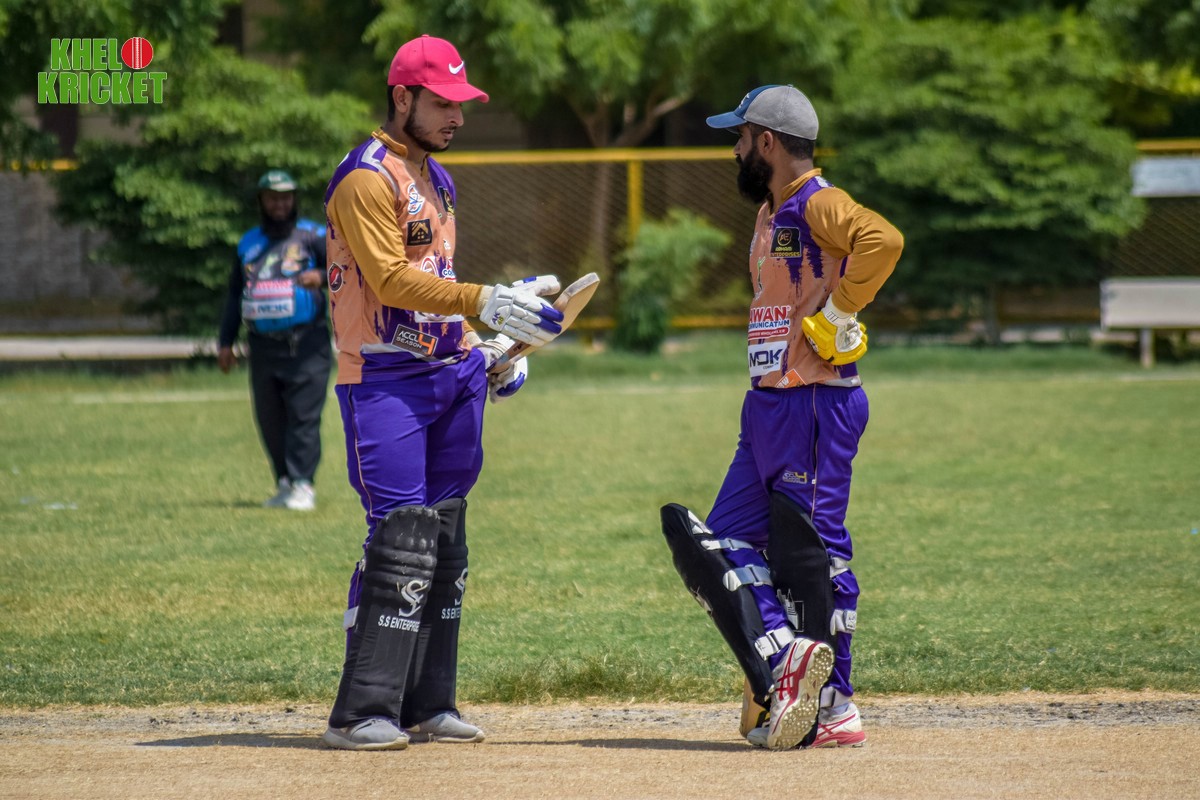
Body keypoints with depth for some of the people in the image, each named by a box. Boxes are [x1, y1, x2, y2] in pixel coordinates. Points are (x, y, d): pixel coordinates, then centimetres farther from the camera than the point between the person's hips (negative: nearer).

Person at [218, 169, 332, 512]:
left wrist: (322, 277, -29)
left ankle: (302, 486, -12)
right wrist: (225, 342, 15)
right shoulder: (248, 244, 16)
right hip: (263, 345, 5)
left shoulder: (314, 236, 3)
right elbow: (234, 294, 21)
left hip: (306, 344, -5)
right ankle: (284, 484, 14)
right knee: (270, 420, 5)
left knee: (304, 416, -11)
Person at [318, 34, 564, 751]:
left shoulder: (436, 179, 19)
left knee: (443, 545, 8)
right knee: (402, 538, -15)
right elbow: (391, 280, -20)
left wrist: (487, 349, 14)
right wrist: (486, 302, -26)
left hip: (449, 374, 9)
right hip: (385, 382, -9)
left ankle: (426, 705, 12)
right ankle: (363, 713, -14)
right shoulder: (368, 177, -10)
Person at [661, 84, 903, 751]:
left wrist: (838, 316, -24)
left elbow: (883, 240, -31)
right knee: (725, 540, 7)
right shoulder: (772, 214, 18)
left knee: (811, 552, -7)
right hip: (768, 407, 11)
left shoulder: (818, 204, -13)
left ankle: (834, 708, -2)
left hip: (816, 405, -11)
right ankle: (781, 661, 1)